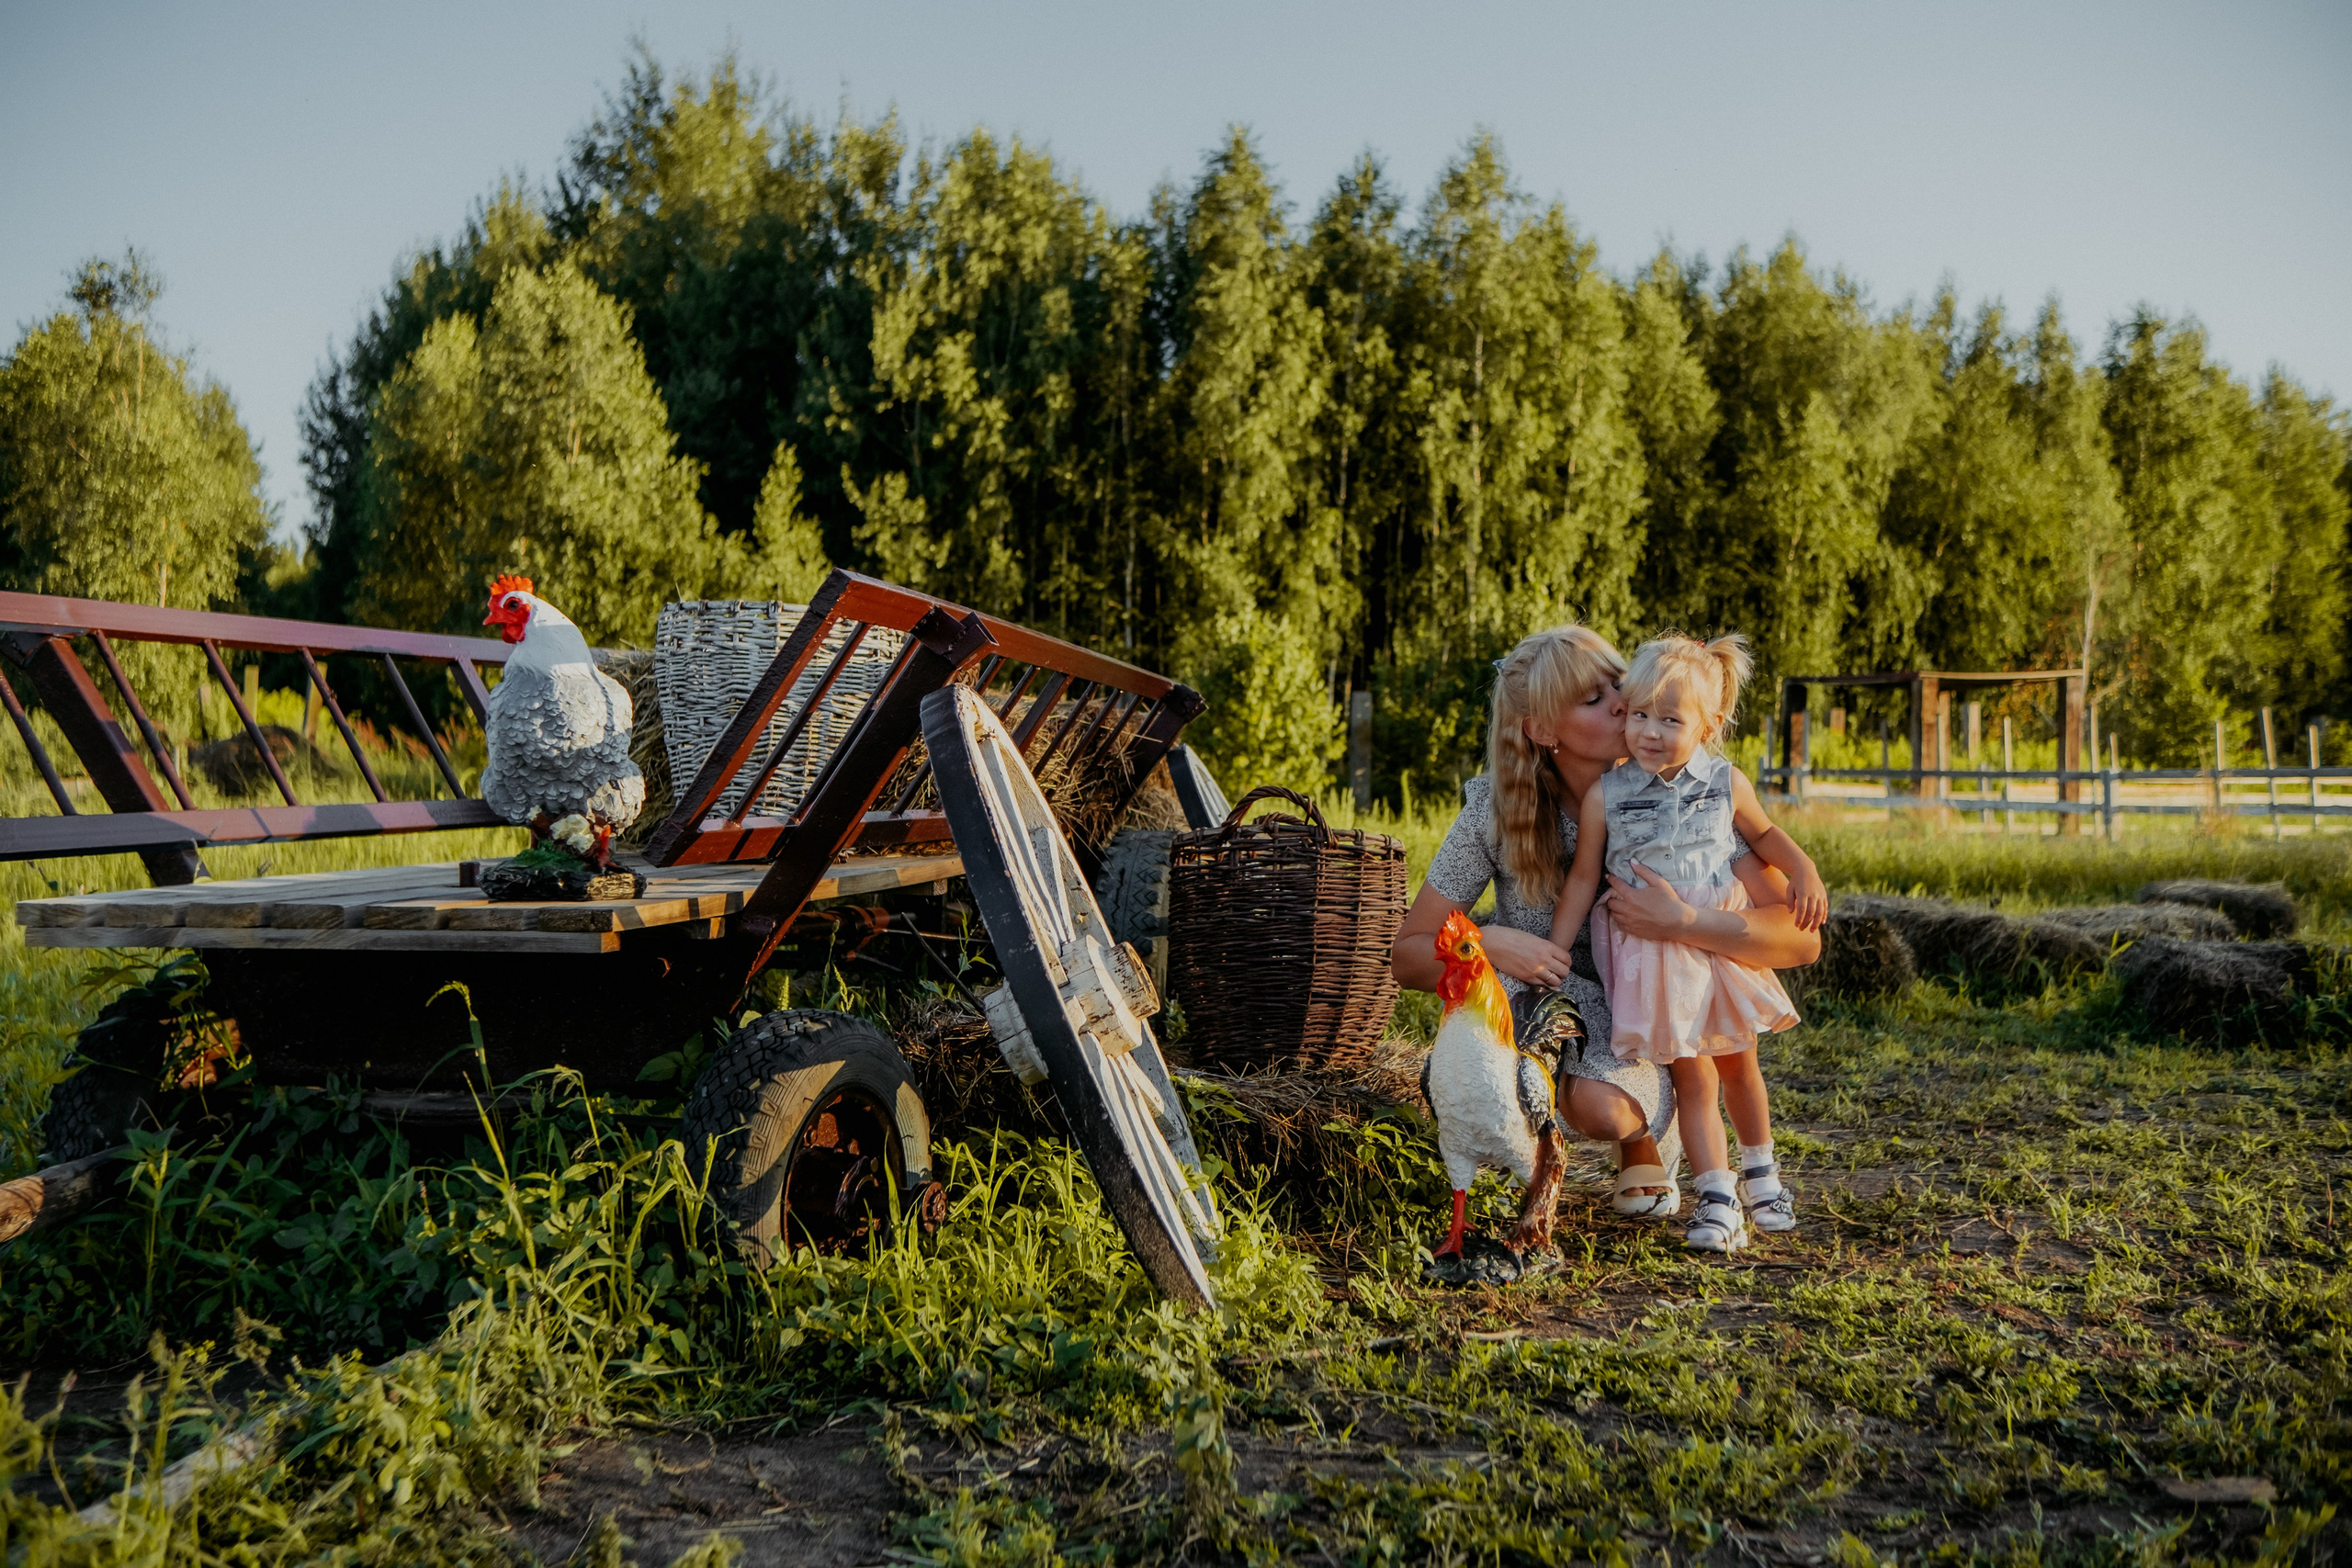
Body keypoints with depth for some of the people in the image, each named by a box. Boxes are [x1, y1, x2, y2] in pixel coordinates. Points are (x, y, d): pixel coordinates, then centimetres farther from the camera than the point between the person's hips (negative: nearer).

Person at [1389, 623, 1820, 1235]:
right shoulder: (1494, 810, -14)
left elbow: (1802, 939, -23)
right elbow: (1407, 957, -9)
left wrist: (1682, 922, -38)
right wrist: (1487, 943, -29)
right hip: (1535, 1000, 0)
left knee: (1600, 1104, -34)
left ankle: (1644, 1135, 2)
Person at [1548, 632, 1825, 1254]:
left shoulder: (1728, 784, -7)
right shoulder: (1605, 796, -13)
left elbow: (1765, 834, 14)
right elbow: (1583, 880, -4)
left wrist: (1805, 872, -3)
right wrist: (1553, 956, -5)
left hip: (1724, 943, 3)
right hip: (1652, 955, -2)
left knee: (1738, 1062, 18)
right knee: (1692, 1076, -2)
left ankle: (1760, 1173, 37)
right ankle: (1717, 1197, 5)